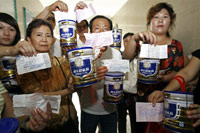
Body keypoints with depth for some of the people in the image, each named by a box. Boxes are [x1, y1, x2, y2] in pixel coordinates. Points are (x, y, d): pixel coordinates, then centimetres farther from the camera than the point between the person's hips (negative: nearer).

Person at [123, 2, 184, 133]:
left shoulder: (176, 45, 5)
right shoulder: (143, 41, 2)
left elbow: (178, 71, 2)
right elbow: (127, 57, -16)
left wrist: (164, 78, -20)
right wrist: (134, 38, -35)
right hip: (141, 94, 0)